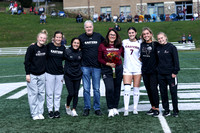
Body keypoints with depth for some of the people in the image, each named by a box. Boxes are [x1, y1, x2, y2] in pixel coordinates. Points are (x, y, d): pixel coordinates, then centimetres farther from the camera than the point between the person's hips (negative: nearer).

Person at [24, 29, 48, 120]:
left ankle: (40, 112, 16)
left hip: (42, 75, 4)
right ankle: (34, 114, 7)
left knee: (41, 93, 6)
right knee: (33, 93, -1)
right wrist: (27, 74, -11)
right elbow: (27, 61, -8)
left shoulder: (46, 48, 4)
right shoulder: (31, 48, -10)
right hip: (32, 75, -4)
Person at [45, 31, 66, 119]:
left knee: (58, 93, 7)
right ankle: (50, 110, 12)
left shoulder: (63, 48, 7)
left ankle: (57, 110, 17)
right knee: (49, 93, 2)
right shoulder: (49, 46, -3)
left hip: (59, 73, 3)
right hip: (49, 73, -3)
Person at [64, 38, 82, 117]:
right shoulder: (67, 52, -5)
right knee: (71, 93, -7)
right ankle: (67, 106, 21)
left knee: (76, 93, 4)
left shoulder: (80, 53, 6)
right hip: (68, 76, -3)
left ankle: (74, 110, 15)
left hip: (77, 76, 3)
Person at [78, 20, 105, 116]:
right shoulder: (81, 37, 3)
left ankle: (97, 108, 14)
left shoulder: (99, 36, 5)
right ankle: (87, 108, 12)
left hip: (96, 66, 0)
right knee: (86, 89, 2)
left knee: (96, 89, 4)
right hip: (85, 66, 0)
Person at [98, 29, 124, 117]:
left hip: (118, 69, 3)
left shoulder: (120, 46, 6)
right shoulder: (102, 46, 0)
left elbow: (124, 56, 17)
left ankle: (115, 108, 22)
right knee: (109, 88, -15)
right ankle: (110, 109, -3)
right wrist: (108, 63, -10)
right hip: (107, 70, -3)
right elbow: (99, 58, 1)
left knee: (117, 89, 8)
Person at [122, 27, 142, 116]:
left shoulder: (139, 43, 4)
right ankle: (126, 109, -4)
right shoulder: (124, 42, 5)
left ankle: (135, 108, 14)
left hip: (137, 69, 0)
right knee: (127, 89, -8)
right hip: (127, 69, 0)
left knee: (136, 89, 4)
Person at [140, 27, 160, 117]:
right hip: (145, 71, 6)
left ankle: (157, 109, 0)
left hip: (153, 71, -5)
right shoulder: (142, 44, 9)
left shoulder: (155, 44, -7)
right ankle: (153, 107, 20)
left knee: (153, 89, -8)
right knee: (148, 89, 9)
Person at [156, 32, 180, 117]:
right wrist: (157, 70, 8)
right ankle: (166, 110, 19)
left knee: (173, 92, 0)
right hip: (160, 75, 5)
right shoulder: (158, 48, 9)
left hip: (170, 74, -5)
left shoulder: (171, 47, -5)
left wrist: (175, 72, -11)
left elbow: (176, 60, -7)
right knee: (163, 93, 8)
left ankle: (175, 111, 11)